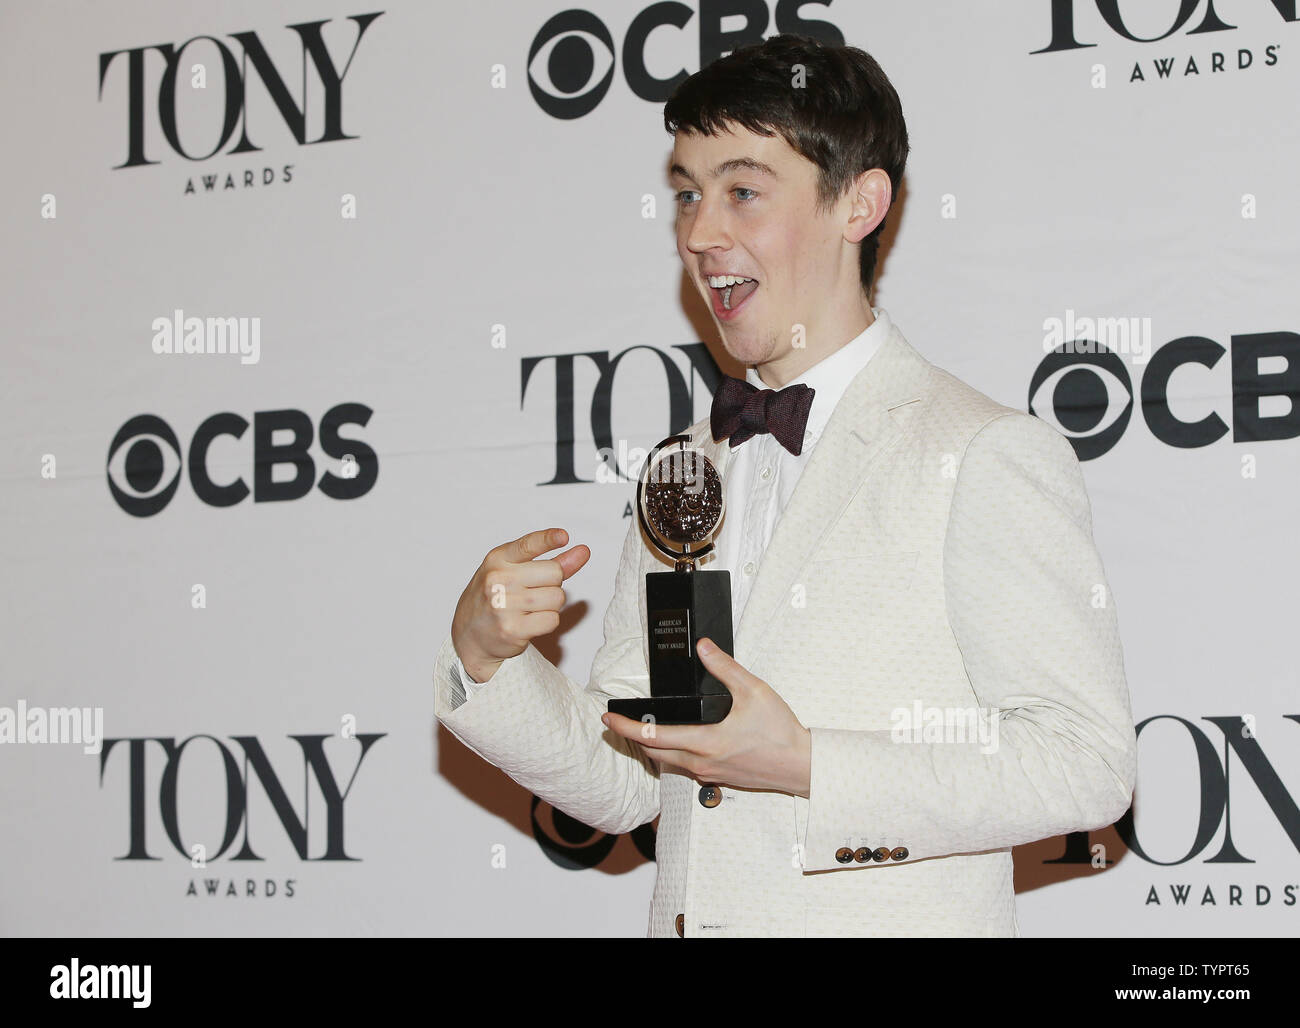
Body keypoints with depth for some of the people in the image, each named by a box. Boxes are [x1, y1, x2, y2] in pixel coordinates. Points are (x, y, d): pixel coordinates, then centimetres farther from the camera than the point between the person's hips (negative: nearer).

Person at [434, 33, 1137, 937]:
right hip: (689, 918, 5)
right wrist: (485, 659, -6)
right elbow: (624, 783, 10)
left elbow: (1086, 761, -16)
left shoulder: (989, 456, -9)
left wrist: (805, 767, -21)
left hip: (891, 921, -5)